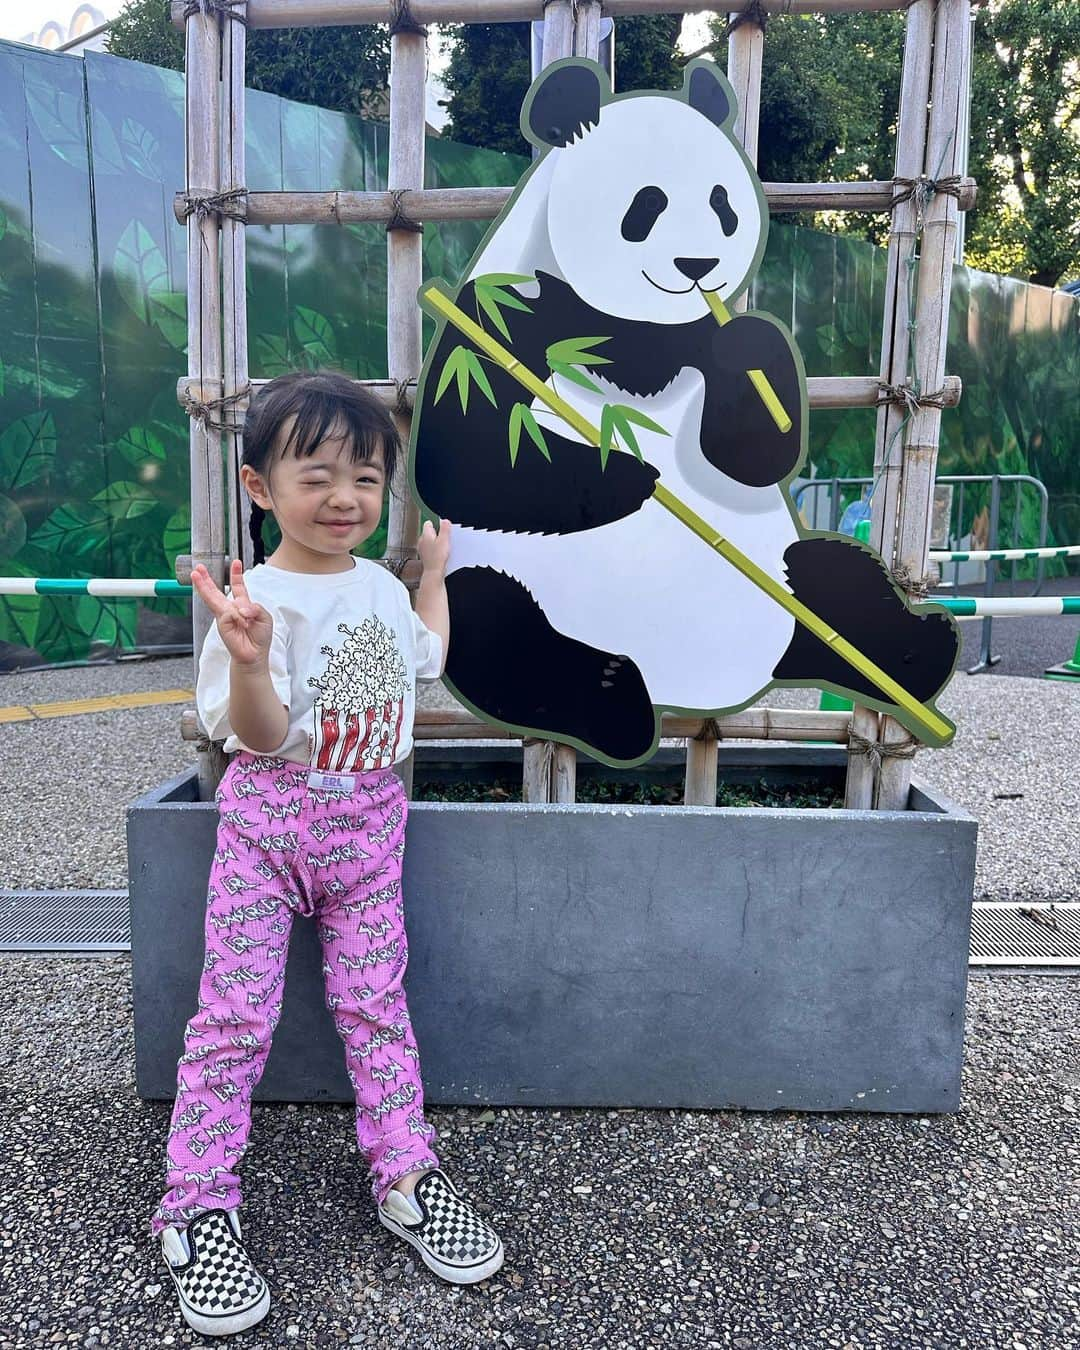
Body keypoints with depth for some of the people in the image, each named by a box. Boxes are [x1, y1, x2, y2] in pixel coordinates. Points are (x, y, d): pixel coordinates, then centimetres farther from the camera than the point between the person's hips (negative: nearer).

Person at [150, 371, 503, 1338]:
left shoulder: (381, 586, 5)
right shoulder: (258, 598, -15)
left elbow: (424, 662, 24)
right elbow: (262, 736, -18)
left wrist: (436, 572, 24)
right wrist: (250, 661, -37)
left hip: (369, 821, 5)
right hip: (268, 820, -4)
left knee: (375, 1001, 11)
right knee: (237, 1012, 2)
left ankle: (405, 1175, 24)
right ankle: (197, 1206, 18)